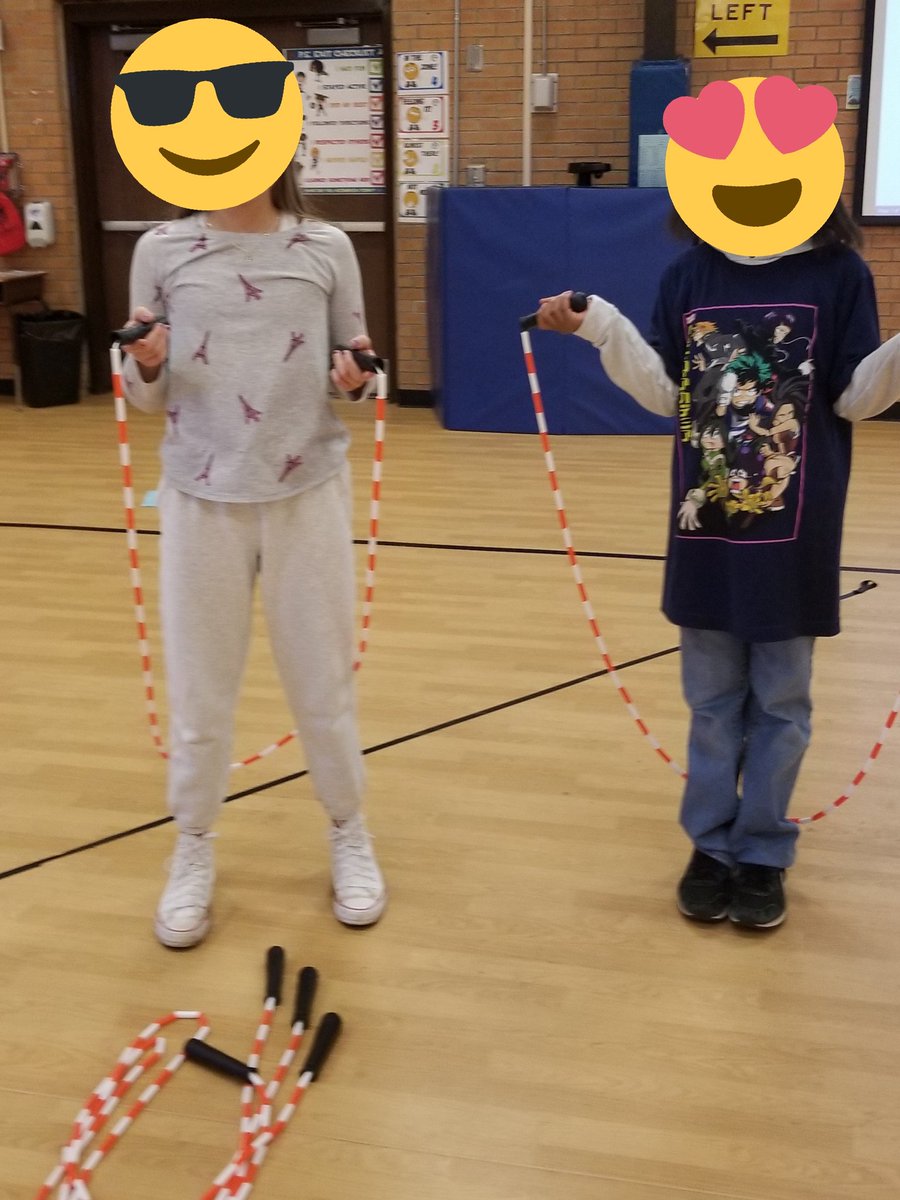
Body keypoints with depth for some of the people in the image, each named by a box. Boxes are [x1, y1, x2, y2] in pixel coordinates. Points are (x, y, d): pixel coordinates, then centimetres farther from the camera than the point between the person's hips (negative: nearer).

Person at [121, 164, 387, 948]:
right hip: (201, 500, 0)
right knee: (198, 691, 10)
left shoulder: (326, 248, -1)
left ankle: (350, 837, 33)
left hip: (309, 494, 0)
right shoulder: (163, 251, -1)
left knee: (324, 682, 12)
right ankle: (194, 854, 30)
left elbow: (350, 374, 6)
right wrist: (146, 366, -17)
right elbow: (148, 396, 4)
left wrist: (355, 377, -16)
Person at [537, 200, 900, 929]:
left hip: (795, 532, -2)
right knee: (713, 698, 12)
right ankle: (712, 845, 26)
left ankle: (763, 854, 23)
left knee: (779, 701, 9)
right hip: (705, 525, 2)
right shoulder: (689, 274, 4)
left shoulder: (838, 273, -4)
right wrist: (599, 327, -9)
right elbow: (667, 393, 2)